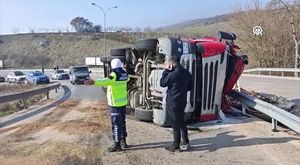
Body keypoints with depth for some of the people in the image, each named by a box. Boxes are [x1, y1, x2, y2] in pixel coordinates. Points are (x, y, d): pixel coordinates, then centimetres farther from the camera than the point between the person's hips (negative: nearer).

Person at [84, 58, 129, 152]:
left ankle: (117, 144, 6)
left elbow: (106, 81, -39)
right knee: (122, 122, 17)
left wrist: (94, 82, -52)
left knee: (116, 124, -1)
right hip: (123, 102, 8)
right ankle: (123, 141, 28)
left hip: (115, 103, -8)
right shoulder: (124, 74, 6)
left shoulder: (114, 75, -18)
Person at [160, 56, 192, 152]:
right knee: (181, 122, 18)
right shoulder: (186, 73, 3)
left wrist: (166, 71, -6)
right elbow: (189, 87, 12)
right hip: (182, 102, 7)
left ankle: (176, 145, 13)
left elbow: (162, 83, -8)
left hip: (172, 103, -7)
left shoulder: (172, 74, -21)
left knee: (175, 124, 2)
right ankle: (186, 143, 26)